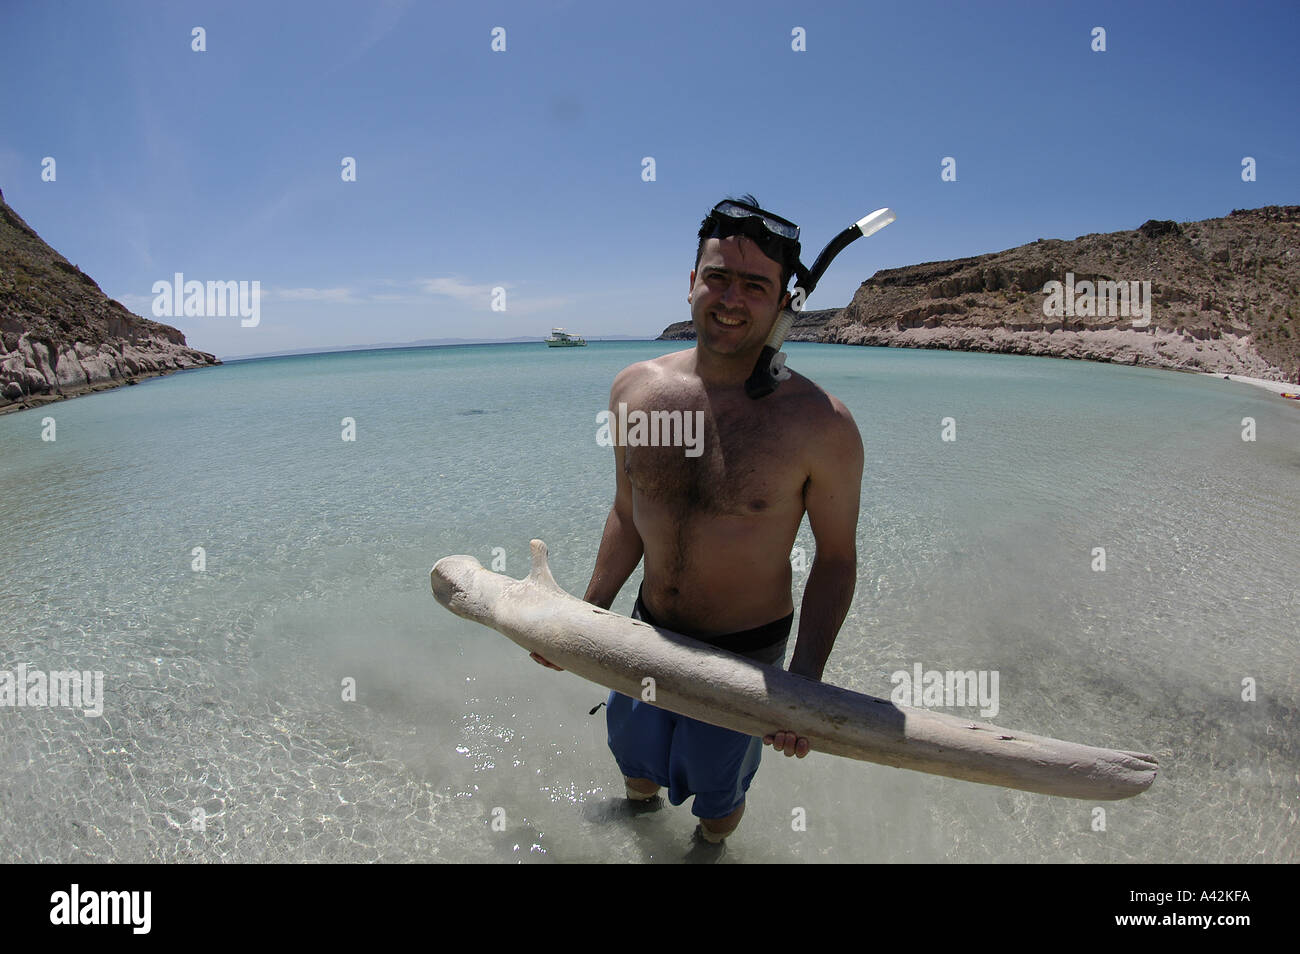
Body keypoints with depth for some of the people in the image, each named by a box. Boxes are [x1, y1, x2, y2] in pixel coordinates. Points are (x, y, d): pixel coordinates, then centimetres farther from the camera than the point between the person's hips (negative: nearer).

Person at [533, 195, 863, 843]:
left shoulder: (820, 425, -23)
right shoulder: (634, 389, -11)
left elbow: (836, 559, -11)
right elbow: (627, 515, 3)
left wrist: (805, 679, -19)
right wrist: (586, 614, 8)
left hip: (747, 652, -3)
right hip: (648, 629, 4)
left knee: (713, 790, 21)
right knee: (634, 759, 29)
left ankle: (716, 835, 59)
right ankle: (641, 797, 66)